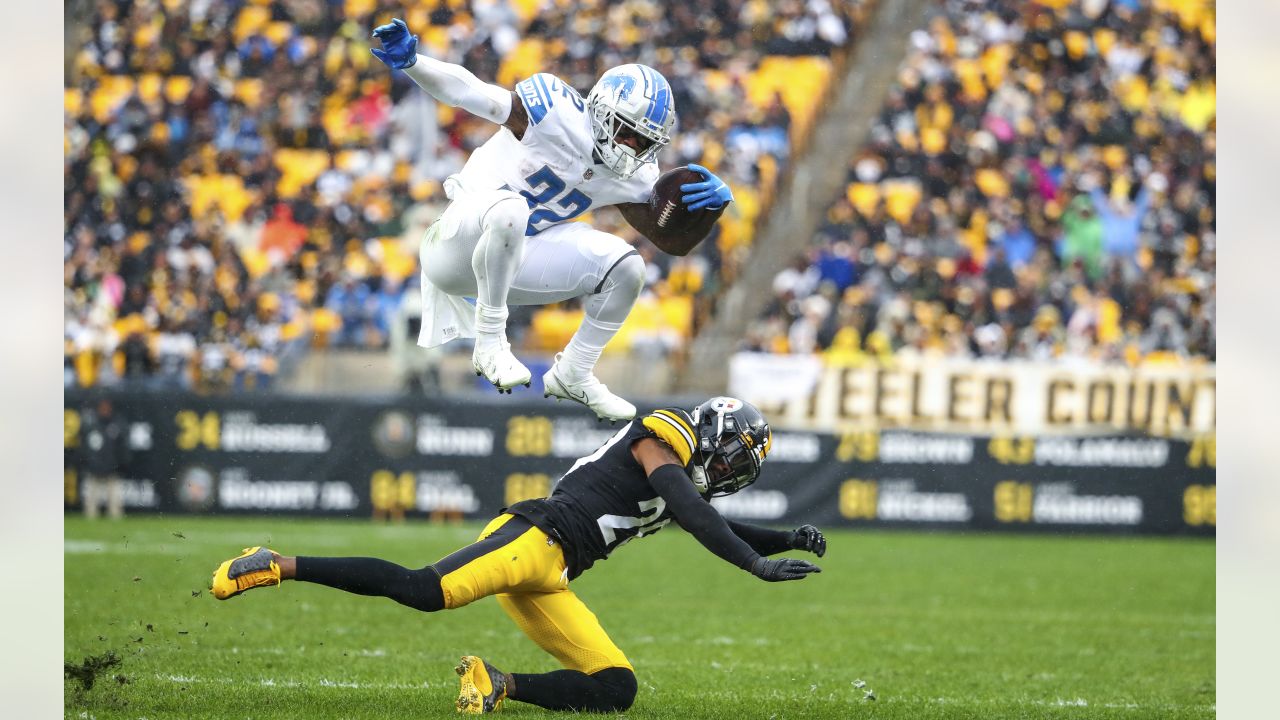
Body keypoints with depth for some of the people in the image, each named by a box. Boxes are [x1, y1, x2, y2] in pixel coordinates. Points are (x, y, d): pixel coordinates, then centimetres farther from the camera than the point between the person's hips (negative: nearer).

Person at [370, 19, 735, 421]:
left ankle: (573, 376, 14)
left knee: (625, 266, -3)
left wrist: (714, 204, -12)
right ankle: (489, 340, -24)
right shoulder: (558, 114, -20)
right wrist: (409, 62, -41)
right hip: (457, 248, -7)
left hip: (512, 259, 7)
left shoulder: (631, 178, 1)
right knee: (508, 209, -40)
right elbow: (465, 90, -24)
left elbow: (675, 241, 8)